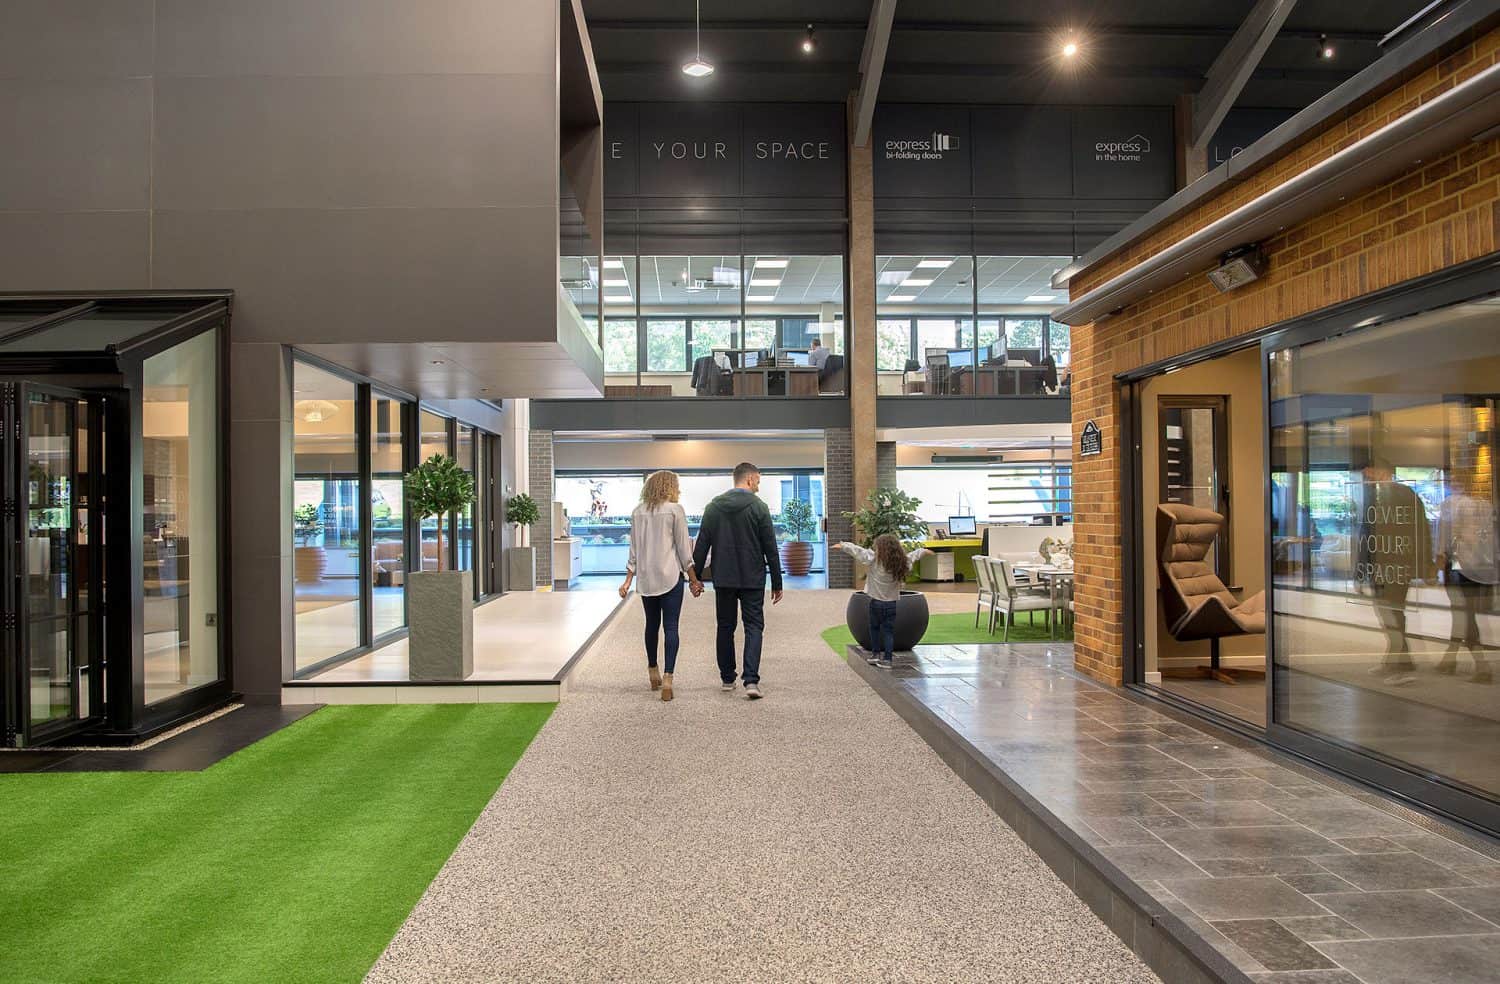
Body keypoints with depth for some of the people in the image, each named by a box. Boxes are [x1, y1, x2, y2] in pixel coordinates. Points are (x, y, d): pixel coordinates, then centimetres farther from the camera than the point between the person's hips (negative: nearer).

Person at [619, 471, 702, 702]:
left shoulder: (638, 512, 8)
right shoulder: (674, 510, -5)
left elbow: (634, 549, 9)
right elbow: (683, 547, -5)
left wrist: (628, 580, 11)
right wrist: (694, 579, 0)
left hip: (645, 577, 5)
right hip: (670, 576, -5)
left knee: (651, 624, 17)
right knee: (670, 627, -3)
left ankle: (653, 673, 29)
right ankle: (667, 678, -11)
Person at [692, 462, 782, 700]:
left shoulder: (714, 506, 4)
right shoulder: (758, 507, -6)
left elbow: (702, 545, 4)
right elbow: (770, 548, -6)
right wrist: (777, 582, -1)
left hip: (723, 579, 3)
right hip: (752, 579, -3)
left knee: (725, 628, 13)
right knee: (753, 626, 1)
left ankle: (727, 679, 18)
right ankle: (751, 680, -12)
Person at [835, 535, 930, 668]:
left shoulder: (874, 559, -13)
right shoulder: (902, 562, -2)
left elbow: (857, 550, -7)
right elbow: (914, 556, 17)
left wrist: (842, 545, 6)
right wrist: (923, 551, 37)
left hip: (876, 602, -2)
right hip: (892, 603, 3)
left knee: (874, 628, 16)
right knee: (888, 631, 7)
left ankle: (875, 654, 19)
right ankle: (887, 659, 6)